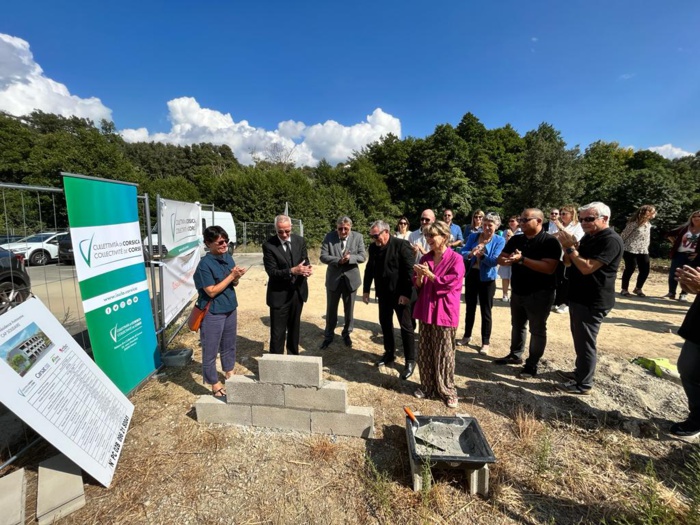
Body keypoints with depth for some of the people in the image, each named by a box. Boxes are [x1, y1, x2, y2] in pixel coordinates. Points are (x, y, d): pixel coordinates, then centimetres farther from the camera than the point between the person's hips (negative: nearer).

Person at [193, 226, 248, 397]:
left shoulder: (228, 258, 2)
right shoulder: (205, 264, -19)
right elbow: (211, 291, -20)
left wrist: (237, 277, -12)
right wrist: (231, 276, -20)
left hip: (230, 309, 7)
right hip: (213, 313, -7)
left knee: (229, 345, 23)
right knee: (211, 350, 10)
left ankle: (230, 374, 43)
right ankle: (215, 384, 26)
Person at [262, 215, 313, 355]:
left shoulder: (300, 241, -1)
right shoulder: (268, 245, -15)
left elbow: (305, 261, 2)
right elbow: (272, 272, -18)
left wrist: (307, 268, -22)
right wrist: (292, 271, -33)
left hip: (298, 291, 5)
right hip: (279, 294, -5)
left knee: (294, 327, 22)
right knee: (277, 332, 3)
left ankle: (293, 354, 43)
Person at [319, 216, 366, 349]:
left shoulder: (358, 237, -4)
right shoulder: (329, 236, -6)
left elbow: (362, 257, -8)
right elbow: (323, 256, -11)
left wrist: (349, 258, -26)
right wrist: (338, 260, -26)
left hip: (351, 278, 1)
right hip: (333, 278, 0)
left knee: (349, 309, 14)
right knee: (331, 309, 10)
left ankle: (347, 334, 35)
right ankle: (328, 336, 27)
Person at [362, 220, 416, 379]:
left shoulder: (402, 245, -15)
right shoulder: (373, 247, 3)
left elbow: (409, 271, -17)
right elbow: (369, 269, 11)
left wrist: (406, 293, -20)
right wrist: (366, 290, 8)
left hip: (400, 293, -6)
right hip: (383, 293, 6)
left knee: (406, 327, 3)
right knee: (385, 324, 15)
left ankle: (410, 360, 16)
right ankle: (389, 353, 33)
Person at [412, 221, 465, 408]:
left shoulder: (455, 259, -9)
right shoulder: (425, 258, 8)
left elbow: (451, 283, -16)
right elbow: (418, 285, 10)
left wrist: (429, 274, -16)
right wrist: (420, 276, -11)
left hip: (444, 312, -5)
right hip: (425, 309, 6)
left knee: (444, 354, 4)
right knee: (424, 352, 12)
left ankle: (447, 391, 20)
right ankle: (427, 386, 28)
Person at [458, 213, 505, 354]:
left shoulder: (499, 240, -7)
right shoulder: (473, 236, 1)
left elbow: (494, 261, -17)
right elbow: (462, 253, -9)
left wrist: (481, 255, -32)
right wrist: (470, 253, -30)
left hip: (487, 278, -3)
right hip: (471, 275, 3)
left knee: (486, 311, 5)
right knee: (470, 307, 16)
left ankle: (485, 343, 18)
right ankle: (467, 336, 32)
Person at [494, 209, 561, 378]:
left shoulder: (550, 242, -14)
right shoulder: (515, 240, 5)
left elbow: (549, 268, -25)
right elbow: (501, 259, 4)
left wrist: (522, 259, -30)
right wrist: (507, 260, -20)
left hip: (539, 294, -6)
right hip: (517, 292, 7)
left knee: (537, 330, 7)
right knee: (517, 326, 19)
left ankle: (532, 365, 18)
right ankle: (515, 355, 35)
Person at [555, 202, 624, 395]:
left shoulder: (611, 240, -18)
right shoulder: (588, 236, 12)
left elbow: (587, 268, -26)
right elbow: (569, 263, 12)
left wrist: (570, 247, -19)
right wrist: (568, 247, -6)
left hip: (593, 301, -9)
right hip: (578, 297, 9)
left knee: (585, 342, 0)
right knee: (579, 339, 19)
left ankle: (583, 384, 12)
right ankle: (580, 371, 35)